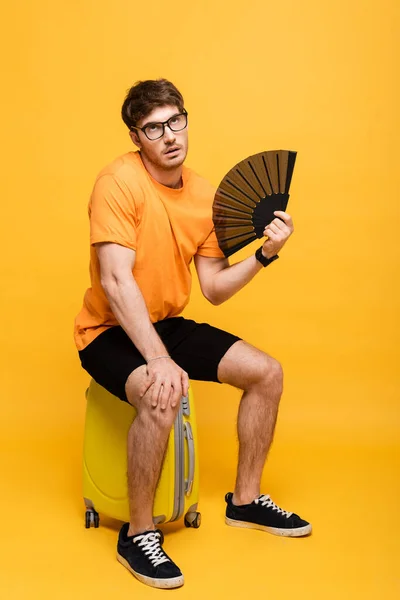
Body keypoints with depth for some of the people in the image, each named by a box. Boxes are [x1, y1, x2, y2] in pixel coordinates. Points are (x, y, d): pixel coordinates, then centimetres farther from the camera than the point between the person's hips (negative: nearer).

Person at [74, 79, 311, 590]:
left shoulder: (204, 195, 1)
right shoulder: (119, 181, -19)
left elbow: (214, 289, 4)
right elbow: (115, 282, -27)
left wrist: (265, 254, -10)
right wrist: (158, 360, -34)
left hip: (167, 324, 7)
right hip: (110, 332, -7)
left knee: (267, 372, 1)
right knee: (161, 398, -35)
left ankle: (246, 500, 19)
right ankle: (138, 535, -12)